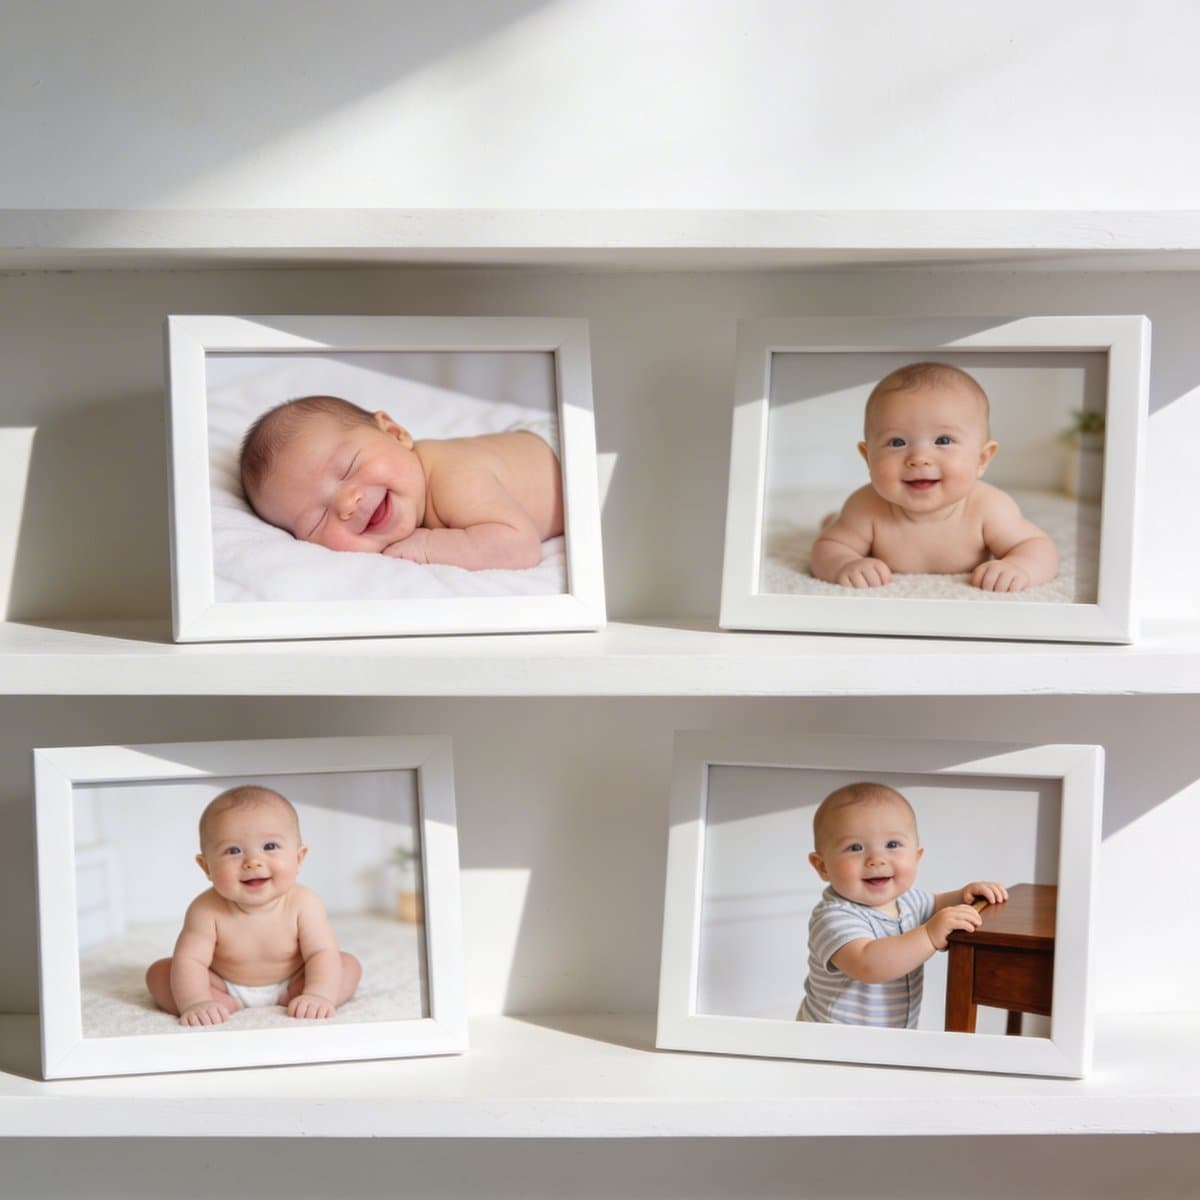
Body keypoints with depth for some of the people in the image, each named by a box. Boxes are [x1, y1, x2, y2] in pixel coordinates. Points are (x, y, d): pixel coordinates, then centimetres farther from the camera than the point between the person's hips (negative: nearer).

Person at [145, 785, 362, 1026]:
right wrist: (195, 1003, -48)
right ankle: (226, 1006, -26)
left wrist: (319, 996, -43)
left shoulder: (304, 904, -24)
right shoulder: (206, 910, -26)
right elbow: (189, 960, -31)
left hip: (290, 986, 0)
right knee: (158, 972, -16)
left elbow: (322, 954, -26)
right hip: (223, 989, 0)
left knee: (349, 964, -15)